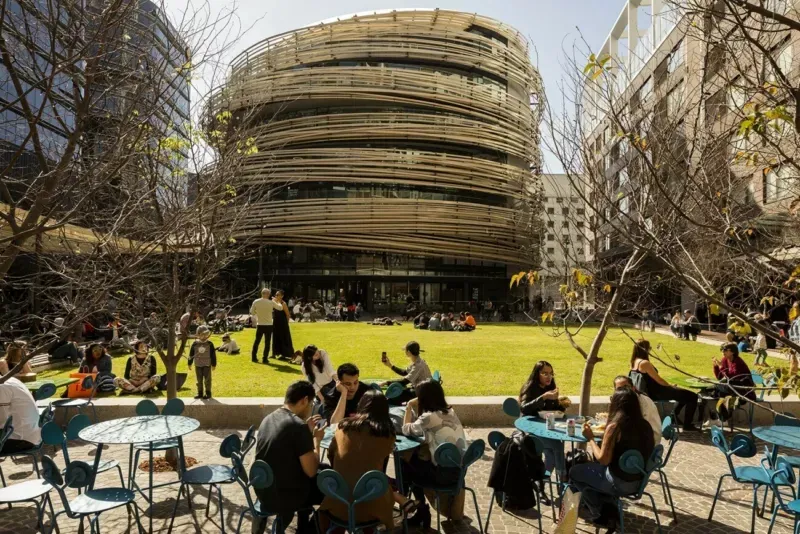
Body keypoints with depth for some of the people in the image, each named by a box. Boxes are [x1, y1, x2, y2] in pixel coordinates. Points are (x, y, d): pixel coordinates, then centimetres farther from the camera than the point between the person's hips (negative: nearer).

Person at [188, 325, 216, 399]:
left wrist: (214, 365, -2)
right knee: (199, 380, 10)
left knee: (207, 379, 1)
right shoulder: (195, 344, -1)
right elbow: (191, 354, 7)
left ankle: (208, 393, 10)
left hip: (207, 365, -2)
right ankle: (200, 393, 19)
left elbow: (213, 355, -2)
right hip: (198, 365, 2)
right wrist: (190, 364, 9)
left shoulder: (210, 344, -5)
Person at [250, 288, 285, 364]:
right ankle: (264, 359, 7)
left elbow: (252, 312, 4)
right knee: (267, 342, 6)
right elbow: (281, 308, 5)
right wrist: (277, 302, 21)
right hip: (268, 325, -2)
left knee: (257, 341, 15)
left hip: (259, 325, 2)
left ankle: (254, 357, 19)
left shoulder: (256, 302, -5)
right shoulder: (271, 302, -9)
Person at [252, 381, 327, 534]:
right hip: (284, 497, -8)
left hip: (264, 492, 8)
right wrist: (316, 439, -4)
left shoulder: (268, 419, 2)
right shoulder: (298, 426, -23)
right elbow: (311, 471, -17)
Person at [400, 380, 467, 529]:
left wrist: (410, 407, 5)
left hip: (445, 473, -8)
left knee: (405, 464, 14)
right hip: (459, 468, 8)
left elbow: (406, 430, -2)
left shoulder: (429, 417, -19)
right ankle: (421, 509, 29)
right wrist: (415, 410, 9)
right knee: (414, 459, 22)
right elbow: (419, 428, 15)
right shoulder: (450, 411, 5)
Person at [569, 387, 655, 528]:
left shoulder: (614, 426, -22)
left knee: (574, 472, 14)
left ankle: (598, 513, 25)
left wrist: (590, 438, -6)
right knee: (589, 468, 27)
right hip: (639, 480, 7)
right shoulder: (644, 424, -2)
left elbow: (602, 460, -18)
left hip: (620, 483, -7)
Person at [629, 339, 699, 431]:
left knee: (684, 393, 26)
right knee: (692, 396, -4)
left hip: (650, 392, 10)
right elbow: (658, 380, -16)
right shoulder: (645, 363, -24)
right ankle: (687, 425, 6)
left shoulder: (635, 362, 5)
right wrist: (670, 385, 0)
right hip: (656, 393, -10)